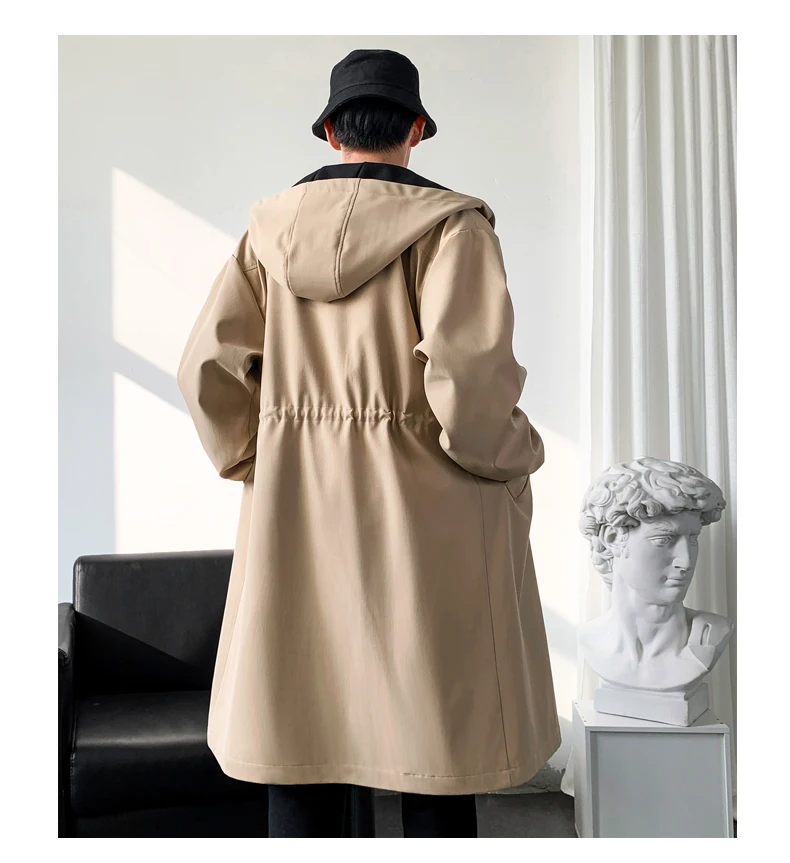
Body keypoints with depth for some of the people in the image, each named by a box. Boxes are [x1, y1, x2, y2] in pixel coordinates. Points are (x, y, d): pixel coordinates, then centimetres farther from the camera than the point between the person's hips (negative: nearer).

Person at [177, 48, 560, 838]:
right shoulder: (448, 223, -6)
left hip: (295, 512, 4)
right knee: (436, 748, 8)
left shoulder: (273, 226, 7)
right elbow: (467, 374, -19)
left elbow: (209, 366, 1)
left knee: (298, 743, 13)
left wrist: (258, 464, 12)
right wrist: (510, 463, -2)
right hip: (425, 516, -3)